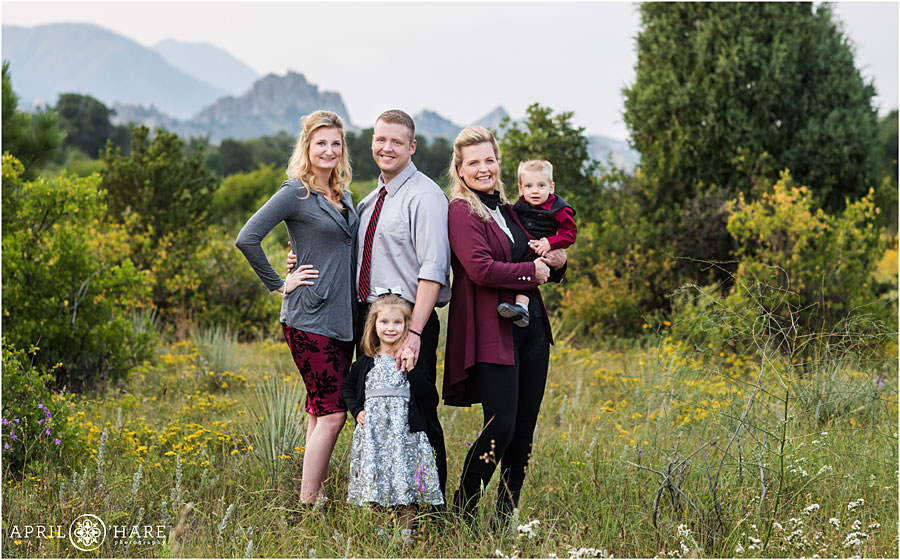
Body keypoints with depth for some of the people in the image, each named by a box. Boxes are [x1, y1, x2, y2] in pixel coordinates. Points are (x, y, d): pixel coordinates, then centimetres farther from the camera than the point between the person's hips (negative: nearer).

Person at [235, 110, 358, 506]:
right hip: (310, 320, -7)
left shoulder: (343, 194, 14)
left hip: (342, 320, 7)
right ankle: (306, 507, -4)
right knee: (331, 414, -10)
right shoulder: (295, 193, -9)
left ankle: (315, 498, 16)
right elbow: (247, 239, -16)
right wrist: (279, 284, -11)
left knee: (321, 411, 10)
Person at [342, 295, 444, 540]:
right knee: (374, 477, 1)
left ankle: (406, 531, 5)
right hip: (373, 430, 2)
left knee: (405, 480, -4)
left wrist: (411, 369, -20)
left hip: (404, 428, -2)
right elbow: (347, 387, 23)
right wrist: (357, 410, 8)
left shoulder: (411, 358, 2)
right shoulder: (366, 362, 10)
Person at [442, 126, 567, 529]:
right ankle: (460, 514, 1)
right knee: (501, 427, -13)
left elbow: (541, 263, 28)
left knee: (525, 427, 7)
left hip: (532, 328, 8)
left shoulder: (507, 210, 18)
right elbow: (481, 269, -19)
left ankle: (506, 516, 17)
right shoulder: (462, 212, -6)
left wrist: (557, 263, 5)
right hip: (492, 332, -8)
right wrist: (531, 271, -8)